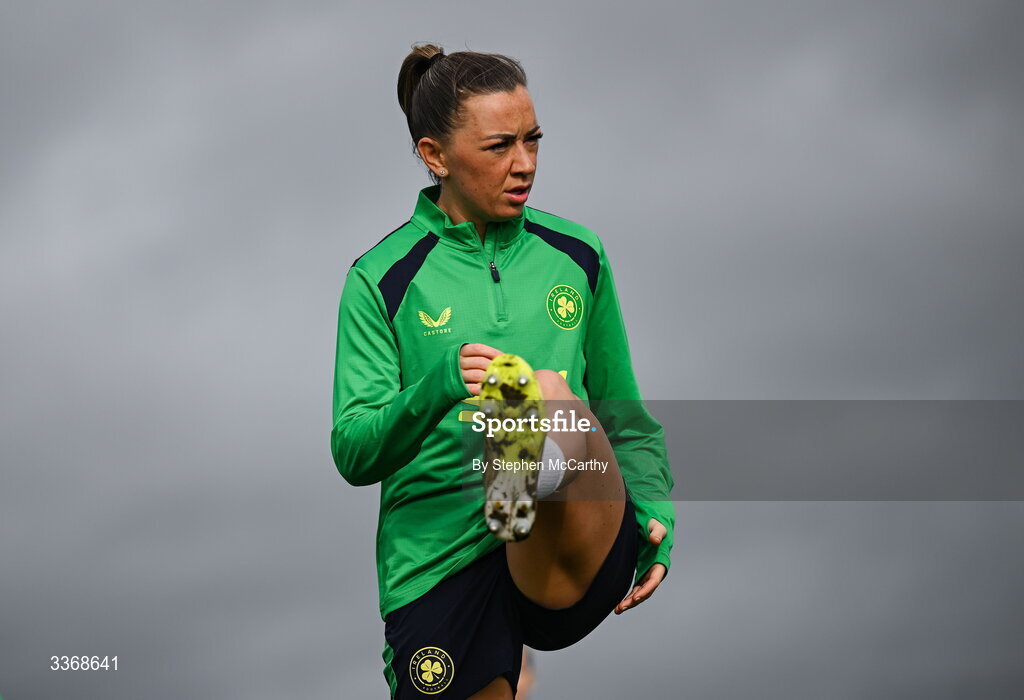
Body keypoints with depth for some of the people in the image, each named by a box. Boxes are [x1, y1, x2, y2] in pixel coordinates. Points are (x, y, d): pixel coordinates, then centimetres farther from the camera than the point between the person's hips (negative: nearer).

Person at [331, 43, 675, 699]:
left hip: (576, 562, 0)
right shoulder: (383, 279, 3)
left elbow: (623, 415, 22)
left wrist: (653, 509, 3)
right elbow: (354, 455, -5)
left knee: (552, 394, -26)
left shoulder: (576, 256, 12)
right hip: (439, 564, 0)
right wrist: (437, 388, -24)